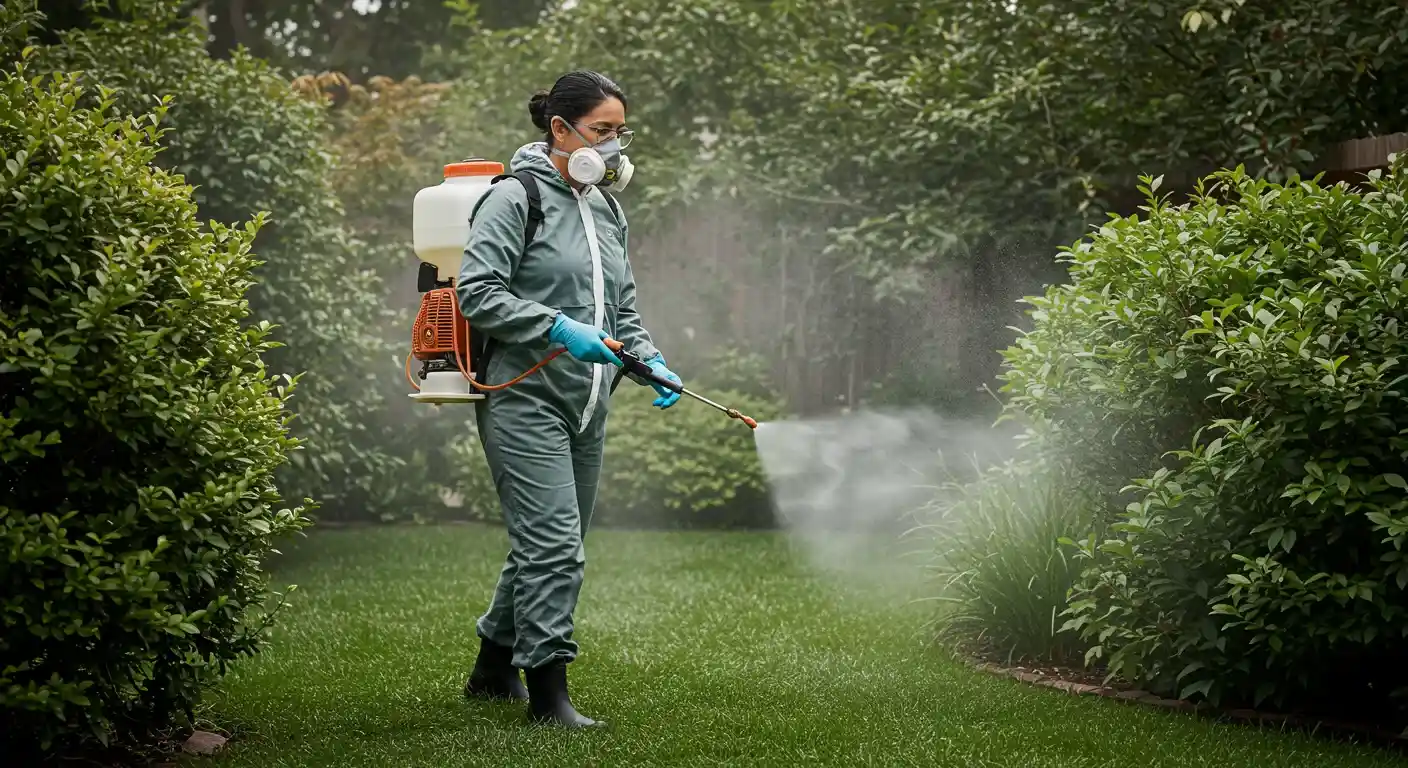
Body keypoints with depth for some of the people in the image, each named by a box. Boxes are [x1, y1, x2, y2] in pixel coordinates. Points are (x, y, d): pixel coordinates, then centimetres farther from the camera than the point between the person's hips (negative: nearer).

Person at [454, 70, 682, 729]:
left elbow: (622, 308, 23)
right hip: (524, 399, -8)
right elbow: (477, 293, -15)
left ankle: (494, 668, 30)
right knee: (554, 544, -14)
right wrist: (559, 328, -23)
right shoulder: (515, 198, -7)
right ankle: (548, 692, -7)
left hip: (586, 407, 8)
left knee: (550, 546, 14)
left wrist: (650, 360, 5)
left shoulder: (608, 211, 18)